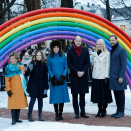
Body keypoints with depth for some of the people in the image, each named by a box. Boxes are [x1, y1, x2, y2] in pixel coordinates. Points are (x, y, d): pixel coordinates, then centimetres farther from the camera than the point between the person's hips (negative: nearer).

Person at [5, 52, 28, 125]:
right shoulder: (8, 67, -4)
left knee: (20, 102, 7)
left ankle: (17, 118, 18)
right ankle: (13, 119, 4)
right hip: (13, 88, -4)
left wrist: (25, 87, 11)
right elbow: (7, 79, -3)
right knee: (13, 103, -3)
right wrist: (8, 89, -10)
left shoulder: (21, 66, 6)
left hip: (21, 88, 4)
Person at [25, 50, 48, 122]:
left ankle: (40, 115, 18)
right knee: (33, 99, -6)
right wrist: (29, 69, -28)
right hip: (33, 84, -2)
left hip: (41, 85, 3)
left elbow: (46, 77, 5)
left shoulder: (44, 65, 3)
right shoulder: (32, 63, -3)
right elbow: (27, 74, -6)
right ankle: (29, 115, 5)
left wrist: (46, 87, 1)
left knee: (40, 100, 8)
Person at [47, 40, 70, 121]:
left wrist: (62, 77, -7)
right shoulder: (50, 57, 3)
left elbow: (66, 67, 4)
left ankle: (60, 113, 12)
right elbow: (49, 69, 3)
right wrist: (53, 78, -8)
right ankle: (57, 114, 9)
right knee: (55, 97, 0)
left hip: (62, 80, 1)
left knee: (62, 96, 2)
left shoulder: (63, 56, 4)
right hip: (54, 80, -1)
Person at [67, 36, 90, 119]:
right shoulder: (70, 51, 0)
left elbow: (88, 62, 3)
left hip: (83, 76, 1)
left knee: (82, 95, 7)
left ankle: (83, 112, 15)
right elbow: (69, 63, -2)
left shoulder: (85, 51, 5)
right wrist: (77, 72, -12)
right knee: (75, 95, 2)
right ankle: (76, 113, 9)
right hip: (74, 76, -1)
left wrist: (83, 72, -10)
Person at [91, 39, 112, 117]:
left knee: (104, 93, 0)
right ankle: (100, 110, 17)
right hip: (95, 77, 5)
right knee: (97, 93, 7)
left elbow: (108, 66, -6)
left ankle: (104, 110, 10)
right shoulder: (94, 54, 11)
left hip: (103, 77, -5)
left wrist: (106, 77, -11)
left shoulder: (107, 53, -3)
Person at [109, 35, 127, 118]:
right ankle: (118, 111, 19)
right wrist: (110, 74, 14)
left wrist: (121, 77, -18)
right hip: (113, 77, 8)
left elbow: (124, 64, -14)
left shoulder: (121, 50, -9)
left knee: (120, 93, -1)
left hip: (119, 77, -8)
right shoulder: (112, 51, 16)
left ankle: (121, 111, 6)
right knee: (116, 94, 11)